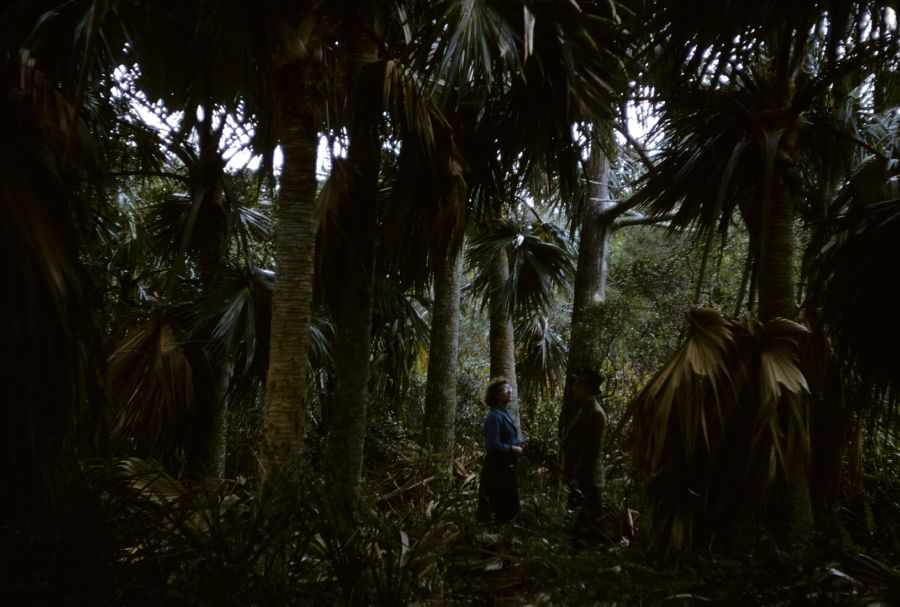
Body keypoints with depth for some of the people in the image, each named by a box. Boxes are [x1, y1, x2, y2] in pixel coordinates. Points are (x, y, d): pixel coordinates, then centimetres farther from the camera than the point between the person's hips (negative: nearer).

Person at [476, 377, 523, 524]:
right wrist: (514, 449, -16)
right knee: (505, 511, -3)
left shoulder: (505, 414, 10)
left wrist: (517, 446, 3)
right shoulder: (494, 416, -20)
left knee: (512, 508, 20)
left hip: (507, 468, 10)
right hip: (496, 469, -10)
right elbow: (493, 446, -28)